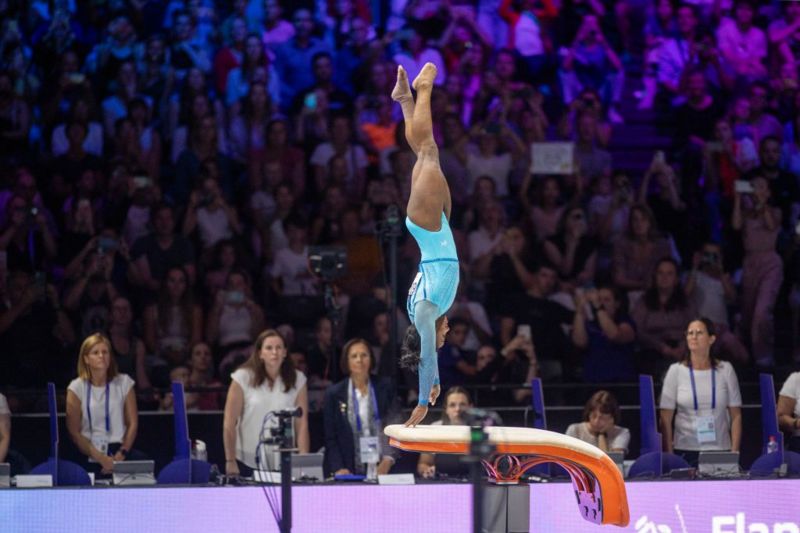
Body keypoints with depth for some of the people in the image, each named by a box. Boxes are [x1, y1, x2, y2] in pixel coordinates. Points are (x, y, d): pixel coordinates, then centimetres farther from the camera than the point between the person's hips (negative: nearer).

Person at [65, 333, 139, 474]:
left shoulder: (124, 383, 10)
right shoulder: (77, 388, 4)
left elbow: (133, 423, 9)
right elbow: (74, 432, -1)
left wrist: (122, 453, -8)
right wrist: (100, 458, -13)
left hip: (119, 450, 3)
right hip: (89, 454, -3)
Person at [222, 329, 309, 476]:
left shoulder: (297, 380, 3)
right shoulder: (243, 377, -3)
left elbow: (302, 424, -1)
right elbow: (229, 423, -3)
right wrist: (230, 462, -6)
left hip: (284, 464, 1)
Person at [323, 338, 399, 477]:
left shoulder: (385, 388, 8)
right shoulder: (334, 393, 6)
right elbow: (330, 438, 4)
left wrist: (388, 460, -10)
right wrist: (339, 469, -10)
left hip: (381, 468, 0)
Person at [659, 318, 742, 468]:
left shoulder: (725, 370, 5)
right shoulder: (676, 371, 3)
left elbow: (736, 416, 5)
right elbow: (666, 418, 2)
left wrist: (734, 452, -2)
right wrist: (669, 456, -4)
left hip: (720, 450, 1)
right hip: (685, 451, -1)